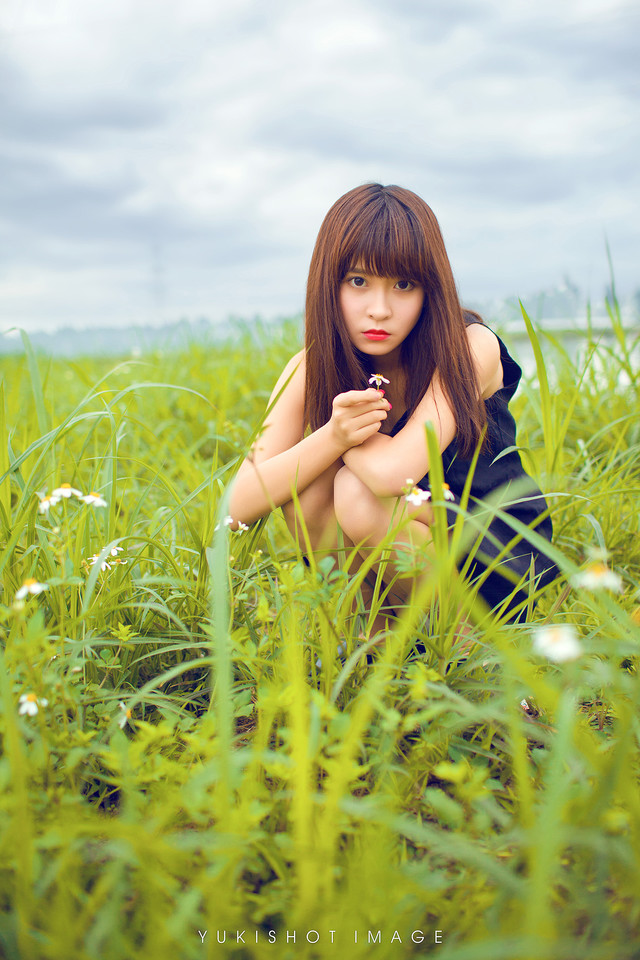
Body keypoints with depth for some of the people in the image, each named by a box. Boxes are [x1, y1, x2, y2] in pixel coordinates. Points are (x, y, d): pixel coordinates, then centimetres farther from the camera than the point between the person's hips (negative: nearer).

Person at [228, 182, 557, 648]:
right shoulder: (310, 371, -9)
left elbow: (391, 471, -36)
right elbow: (239, 507, -19)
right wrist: (332, 434, -34)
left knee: (358, 492, -29)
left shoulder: (471, 348, -21)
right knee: (309, 480, -23)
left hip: (504, 556, -3)